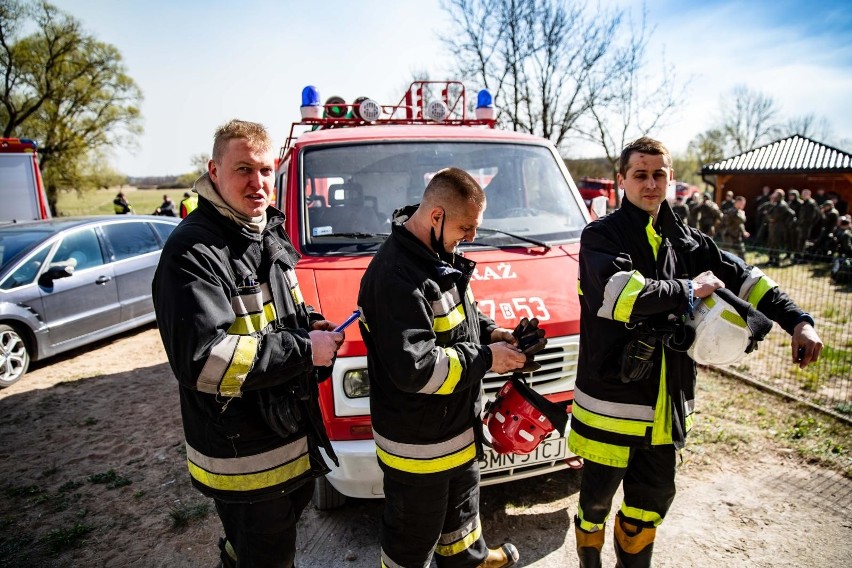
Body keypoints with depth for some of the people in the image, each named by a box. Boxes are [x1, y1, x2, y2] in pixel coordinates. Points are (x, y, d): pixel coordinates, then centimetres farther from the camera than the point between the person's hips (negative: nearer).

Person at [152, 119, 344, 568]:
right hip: (243, 457, -9)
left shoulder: (269, 234, 7)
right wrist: (304, 349, -26)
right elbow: (202, 359, -30)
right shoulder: (192, 252, -22)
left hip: (293, 434, 9)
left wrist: (308, 321, -3)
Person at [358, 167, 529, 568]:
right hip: (418, 444, -10)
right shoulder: (396, 277, -31)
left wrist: (489, 331, -2)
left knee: (461, 506, 34)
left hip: (458, 426, 10)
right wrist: (485, 359, -23)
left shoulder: (439, 256, 1)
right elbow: (415, 369, -33)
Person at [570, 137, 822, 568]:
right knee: (597, 499, 12)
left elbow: (742, 277, 12)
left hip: (666, 402, 6)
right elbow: (617, 292, -28)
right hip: (612, 399, -5)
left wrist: (797, 321, 0)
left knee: (653, 499, 21)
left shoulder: (685, 241, 9)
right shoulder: (601, 236, -10)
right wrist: (688, 290, -18)